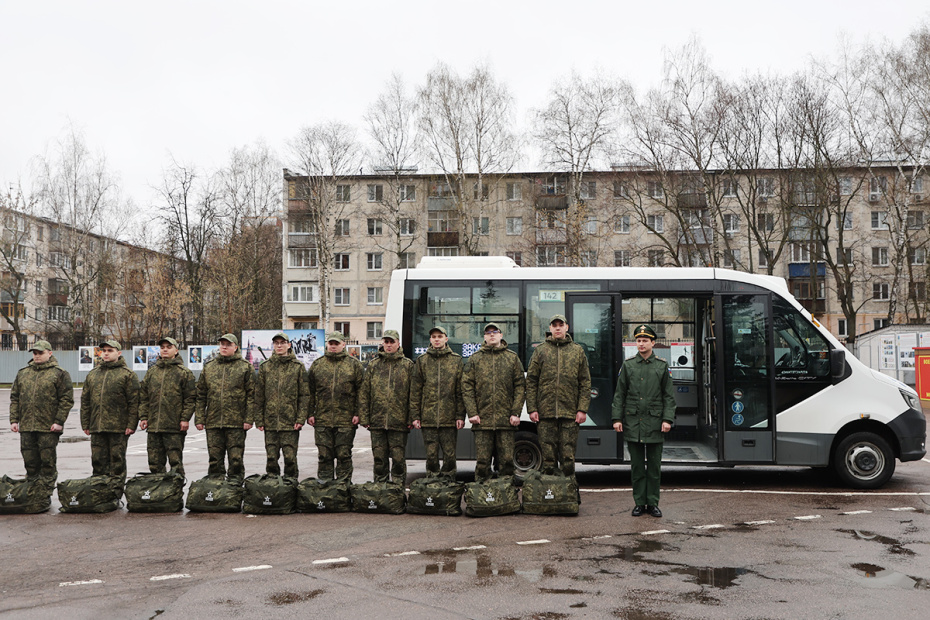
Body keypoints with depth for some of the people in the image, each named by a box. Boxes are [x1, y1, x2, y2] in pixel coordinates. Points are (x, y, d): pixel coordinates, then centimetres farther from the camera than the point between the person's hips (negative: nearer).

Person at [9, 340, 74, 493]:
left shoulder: (59, 374, -1)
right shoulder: (22, 373, 15)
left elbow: (67, 399, -5)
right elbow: (15, 398, 17)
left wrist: (59, 421, -11)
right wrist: (14, 419, 7)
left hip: (48, 428, -5)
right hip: (26, 426, 5)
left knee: (48, 461, -1)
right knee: (30, 461, 10)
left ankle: (46, 493, 6)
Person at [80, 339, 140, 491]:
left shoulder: (127, 374, 1)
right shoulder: (92, 375, 17)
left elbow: (134, 402, -5)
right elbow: (85, 401, 18)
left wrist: (131, 424, -11)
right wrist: (85, 424, 11)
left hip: (118, 428, -5)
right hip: (96, 427, 5)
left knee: (117, 460, -1)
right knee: (98, 460, 8)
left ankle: (116, 491, 5)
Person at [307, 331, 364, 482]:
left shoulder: (354, 364, 5)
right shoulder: (317, 364, 11)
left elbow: (361, 390, 2)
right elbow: (310, 391, 11)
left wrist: (357, 413, -5)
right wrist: (310, 414, 4)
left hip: (346, 420, -2)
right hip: (322, 420, 2)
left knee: (344, 455, 2)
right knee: (324, 456, 7)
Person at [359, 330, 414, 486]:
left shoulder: (408, 365, 5)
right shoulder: (373, 365, 11)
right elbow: (364, 393, 9)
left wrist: (411, 418, -5)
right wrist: (364, 418, 2)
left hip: (399, 421, -2)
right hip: (377, 421, 2)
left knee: (398, 458, 1)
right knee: (379, 458, 8)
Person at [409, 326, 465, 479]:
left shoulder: (456, 360, 7)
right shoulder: (422, 361, 9)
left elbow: (461, 391, 4)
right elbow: (415, 391, 7)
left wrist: (460, 416, -2)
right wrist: (415, 416, 1)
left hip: (449, 419, -1)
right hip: (428, 418, 1)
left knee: (450, 455, 2)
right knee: (431, 455, 4)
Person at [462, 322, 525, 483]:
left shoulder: (512, 358, 10)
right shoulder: (475, 359, 10)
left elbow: (520, 386, 7)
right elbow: (466, 387, 5)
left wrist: (516, 413, -3)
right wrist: (472, 413, -5)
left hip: (506, 420, 0)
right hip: (482, 420, 0)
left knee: (507, 460, 2)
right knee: (482, 461, 1)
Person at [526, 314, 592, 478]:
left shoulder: (577, 351, 10)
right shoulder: (540, 351, 9)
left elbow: (585, 383, 7)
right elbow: (531, 381, 6)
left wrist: (582, 409, -2)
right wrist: (532, 408, -2)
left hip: (570, 413, 0)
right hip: (546, 413, 0)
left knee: (568, 456, 2)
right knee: (548, 458, 3)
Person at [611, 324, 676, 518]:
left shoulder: (662, 366, 5)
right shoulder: (628, 365, 6)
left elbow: (669, 396, 3)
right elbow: (619, 394, 6)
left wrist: (667, 419, -7)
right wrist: (617, 418, -1)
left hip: (655, 423, 0)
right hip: (633, 423, 1)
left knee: (654, 466, 4)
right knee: (637, 466, 5)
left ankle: (653, 503, 13)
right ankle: (639, 503, 13)